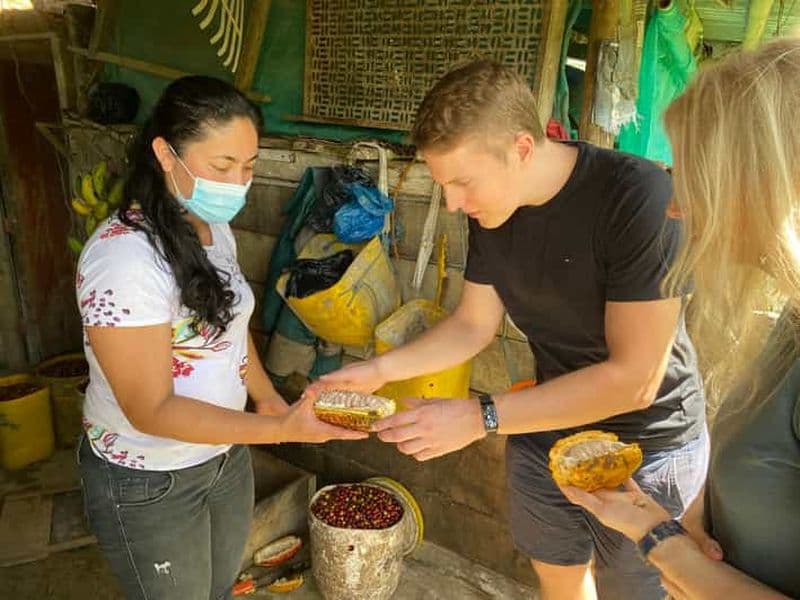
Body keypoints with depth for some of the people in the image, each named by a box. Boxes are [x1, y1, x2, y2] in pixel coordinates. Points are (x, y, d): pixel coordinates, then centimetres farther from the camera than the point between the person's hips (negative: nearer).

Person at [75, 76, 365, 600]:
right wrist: (281, 430, -34)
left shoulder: (216, 229, -3)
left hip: (226, 454, 7)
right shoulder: (124, 256, -28)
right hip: (147, 483, -7)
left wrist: (267, 397, 1)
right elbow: (151, 410, -27)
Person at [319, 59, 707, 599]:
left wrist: (480, 418, -29)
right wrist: (379, 369, -11)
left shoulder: (639, 198, -29)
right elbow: (473, 325, 1)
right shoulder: (492, 208, -8)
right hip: (547, 427, 6)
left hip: (643, 449, -5)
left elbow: (634, 378, -29)